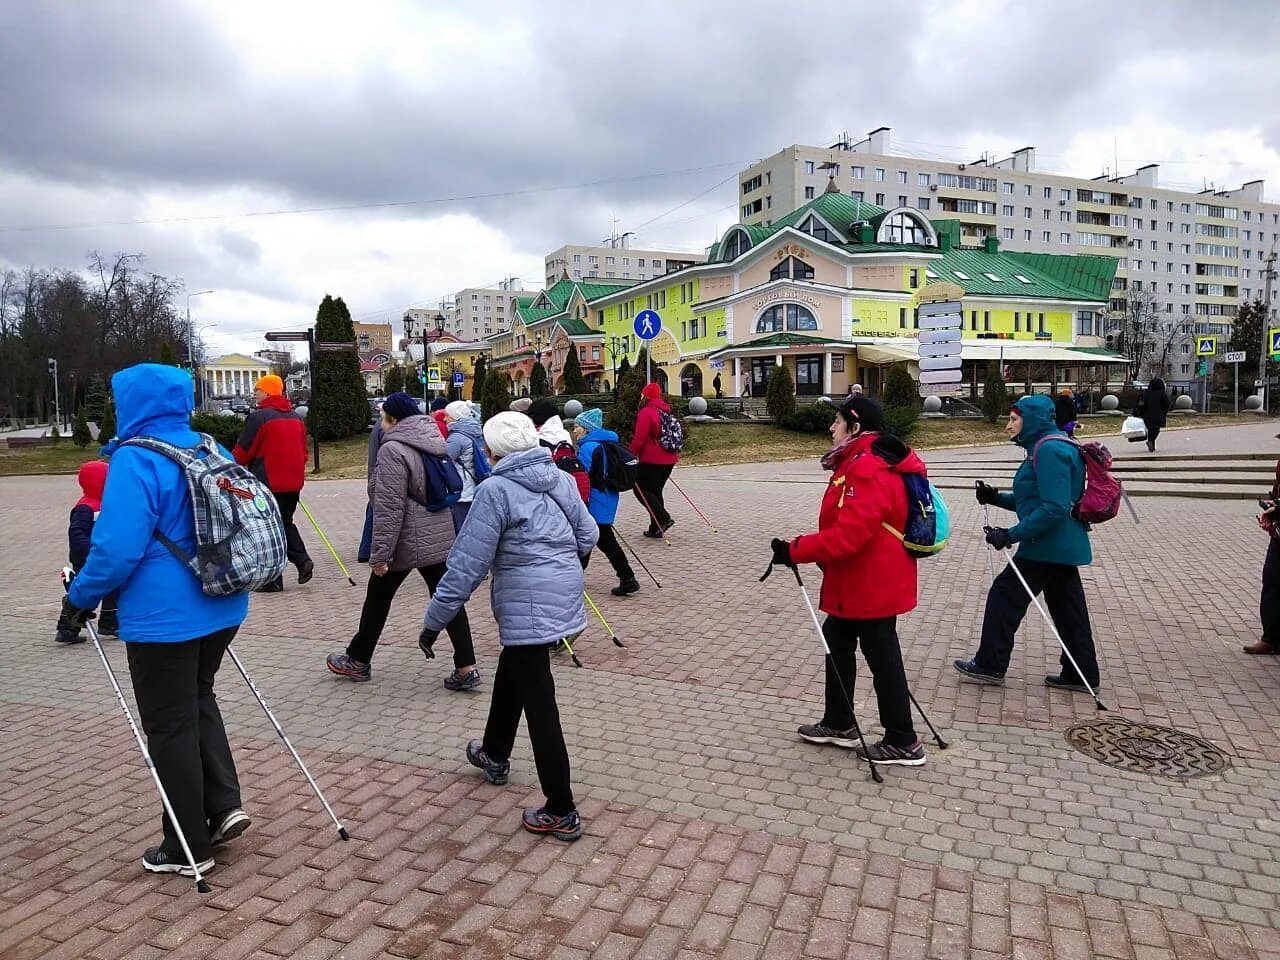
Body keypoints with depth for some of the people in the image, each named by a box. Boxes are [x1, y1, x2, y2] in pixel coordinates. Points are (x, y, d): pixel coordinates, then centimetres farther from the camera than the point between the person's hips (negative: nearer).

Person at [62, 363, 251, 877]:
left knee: (170, 726, 6)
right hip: (223, 606, 8)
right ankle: (224, 804, 19)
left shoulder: (135, 461, -17)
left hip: (164, 618, -7)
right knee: (197, 699, 26)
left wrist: (80, 597, -5)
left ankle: (188, 848, 18)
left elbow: (117, 549, -21)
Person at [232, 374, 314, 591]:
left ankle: (273, 580, 5)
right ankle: (302, 561, 5)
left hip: (266, 483, -7)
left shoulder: (259, 417, -12)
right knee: (286, 523, 22)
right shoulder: (297, 418, 10)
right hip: (293, 483, 7)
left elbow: (242, 452, -9)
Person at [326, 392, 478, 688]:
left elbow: (389, 508, -20)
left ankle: (358, 661, 29)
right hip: (440, 537, 7)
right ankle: (466, 668, 2)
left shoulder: (393, 450, -16)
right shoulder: (433, 442, 10)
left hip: (406, 541, -7)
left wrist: (379, 554, -16)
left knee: (378, 598, 12)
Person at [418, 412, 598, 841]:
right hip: (564, 596, 8)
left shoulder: (496, 490, -14)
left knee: (538, 704, -1)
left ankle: (561, 813, 5)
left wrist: (434, 620, -8)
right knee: (511, 672, 28)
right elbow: (588, 536, 12)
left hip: (527, 608, -8)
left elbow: (468, 564, -15)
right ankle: (494, 755, 49)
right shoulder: (561, 479, 5)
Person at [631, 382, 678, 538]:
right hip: (669, 460, 8)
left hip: (651, 461, -8)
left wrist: (632, 454, -4)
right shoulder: (667, 412, 14)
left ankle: (664, 518, -10)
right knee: (655, 491, 16)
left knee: (641, 489, 3)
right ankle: (656, 529, 16)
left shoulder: (646, 412, -12)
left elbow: (639, 438, -17)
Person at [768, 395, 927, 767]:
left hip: (871, 585, -11)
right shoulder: (862, 462, 10)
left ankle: (903, 742, 17)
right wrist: (804, 547, 11)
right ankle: (838, 723, 33)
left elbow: (849, 534, -32)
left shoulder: (868, 471, -26)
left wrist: (796, 551, -25)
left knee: (882, 658, 2)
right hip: (858, 581, 11)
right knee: (837, 642, 19)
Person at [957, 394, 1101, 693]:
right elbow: (1033, 500, 22)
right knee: (1067, 608, 14)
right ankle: (1081, 674, 23)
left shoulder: (1049, 450, -19)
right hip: (1063, 545, 10)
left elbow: (1053, 508, -27)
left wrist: (1011, 535, -26)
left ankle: (990, 665, 8)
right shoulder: (1045, 447, 14)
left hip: (1048, 545, -10)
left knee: (1005, 596, -1)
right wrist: (996, 498, 8)